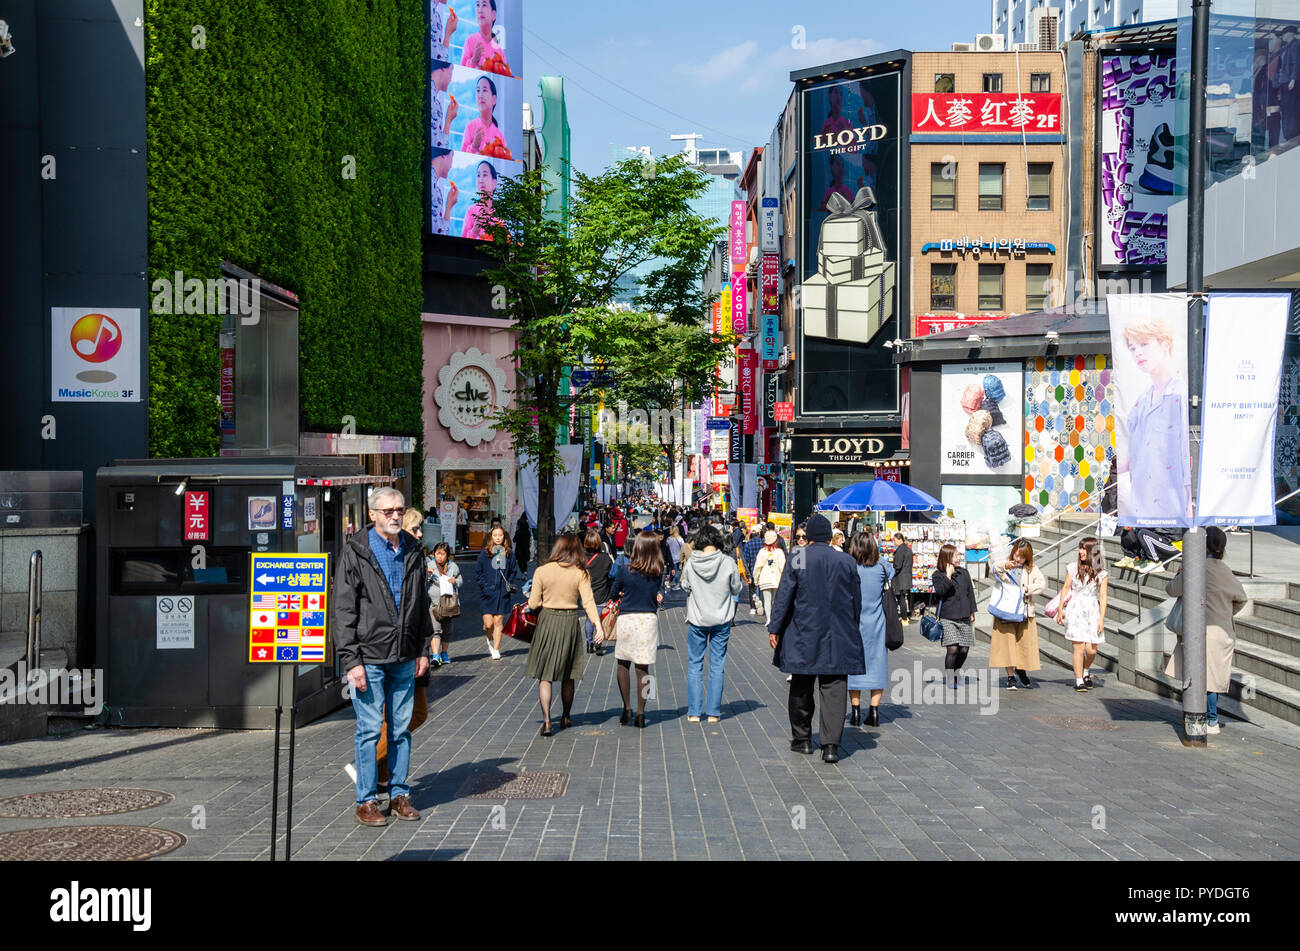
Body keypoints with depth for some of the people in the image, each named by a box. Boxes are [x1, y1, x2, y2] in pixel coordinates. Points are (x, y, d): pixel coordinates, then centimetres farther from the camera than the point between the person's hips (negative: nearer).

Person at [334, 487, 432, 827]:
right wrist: (351, 660, -13)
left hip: (404, 658, 5)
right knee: (369, 729, 0)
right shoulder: (356, 552, -6)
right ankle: (366, 801, 10)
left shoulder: (413, 550, 9)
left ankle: (399, 794, 21)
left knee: (401, 728, 11)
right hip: (369, 656, -5)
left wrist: (423, 649, 13)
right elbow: (343, 609, -8)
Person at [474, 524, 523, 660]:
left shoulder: (509, 554, 5)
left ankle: (496, 650, 11)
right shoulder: (484, 553, -1)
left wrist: (512, 585, 2)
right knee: (488, 624, -3)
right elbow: (477, 572, 3)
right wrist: (484, 585, -7)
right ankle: (490, 639, 30)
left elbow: (514, 572, 14)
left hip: (503, 593, 1)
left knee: (498, 623, 2)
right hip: (488, 594, -1)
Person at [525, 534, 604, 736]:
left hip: (547, 622, -1)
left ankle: (546, 720, -10)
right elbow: (588, 602, -14)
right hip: (570, 623, 1)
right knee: (568, 676, 16)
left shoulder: (541, 571, -5)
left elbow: (533, 604, -3)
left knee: (545, 676, 4)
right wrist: (598, 625, -17)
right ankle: (566, 717, 29)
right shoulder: (581, 574, -5)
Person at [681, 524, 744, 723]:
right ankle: (713, 712, 10)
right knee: (717, 666, 8)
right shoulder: (728, 563, -11)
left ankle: (694, 712, 9)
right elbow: (737, 589, -2)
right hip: (722, 620, 0)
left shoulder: (690, 564, -10)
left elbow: (685, 588, 4)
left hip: (697, 620, 0)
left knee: (694, 665, 10)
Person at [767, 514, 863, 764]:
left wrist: (774, 628, 0)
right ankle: (831, 745, -6)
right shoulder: (847, 562, 3)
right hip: (838, 639, 1)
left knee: (801, 689, 13)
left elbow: (783, 597, -5)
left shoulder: (796, 560, -5)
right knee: (834, 690, 1)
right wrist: (851, 629, 21)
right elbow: (857, 601, 10)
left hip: (803, 637, -1)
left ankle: (802, 739, 23)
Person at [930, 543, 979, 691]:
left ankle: (954, 673, 25)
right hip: (947, 618, -4)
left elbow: (970, 592, 16)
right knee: (952, 649, -14)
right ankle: (949, 679, 1)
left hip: (964, 617, 4)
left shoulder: (964, 572, 11)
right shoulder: (937, 575, 0)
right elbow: (940, 591, -16)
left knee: (964, 649, 2)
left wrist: (972, 612, 14)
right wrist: (948, 575, -15)